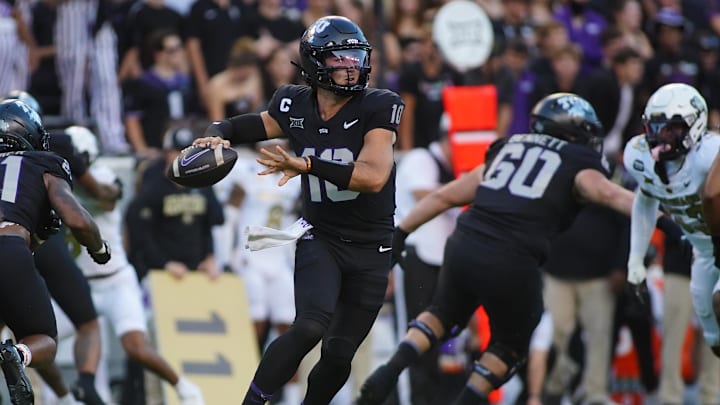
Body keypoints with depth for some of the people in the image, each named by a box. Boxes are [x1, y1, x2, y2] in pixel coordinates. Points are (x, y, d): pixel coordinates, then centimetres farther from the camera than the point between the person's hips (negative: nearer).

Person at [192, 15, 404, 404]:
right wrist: (216, 137, -15)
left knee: (339, 355, 4)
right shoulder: (296, 106, -5)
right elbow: (234, 127, 10)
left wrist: (307, 165, -38)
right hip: (320, 238, 0)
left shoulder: (377, 107, -14)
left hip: (370, 251, 0)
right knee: (310, 326, -25)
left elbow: (373, 177, -29)